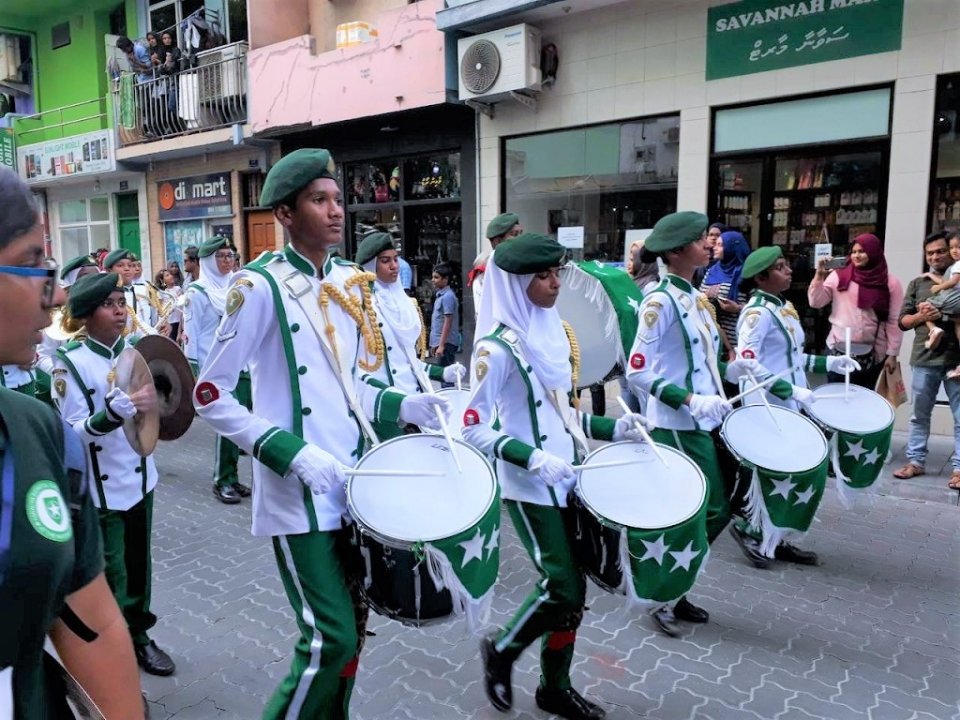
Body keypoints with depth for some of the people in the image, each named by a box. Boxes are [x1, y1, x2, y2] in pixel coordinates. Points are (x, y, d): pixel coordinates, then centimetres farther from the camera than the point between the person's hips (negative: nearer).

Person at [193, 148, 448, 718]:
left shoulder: (350, 281, 8)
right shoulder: (260, 286, -13)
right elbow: (209, 396, -12)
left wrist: (401, 405, -1)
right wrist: (291, 452, -21)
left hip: (352, 483, 7)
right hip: (299, 495, -7)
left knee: (351, 624, 17)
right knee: (331, 638, -3)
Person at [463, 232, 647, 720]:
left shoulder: (551, 331, 8)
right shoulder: (497, 347, -16)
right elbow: (473, 429, -18)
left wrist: (612, 429, 5)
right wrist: (532, 458, -26)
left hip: (567, 479, 8)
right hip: (529, 487, -8)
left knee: (572, 587, 13)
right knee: (562, 587, -3)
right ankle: (501, 651, 24)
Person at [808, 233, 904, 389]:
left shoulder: (890, 283, 1)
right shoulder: (838, 276, 2)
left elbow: (894, 322, 0)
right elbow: (816, 302, 0)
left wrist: (892, 353, -3)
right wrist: (819, 276, -11)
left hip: (873, 353, 0)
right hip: (839, 350, 0)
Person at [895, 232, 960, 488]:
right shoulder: (917, 284, 10)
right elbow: (902, 320, 8)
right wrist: (921, 316, -11)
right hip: (924, 358, 2)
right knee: (919, 414, 9)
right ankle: (916, 461, 18)